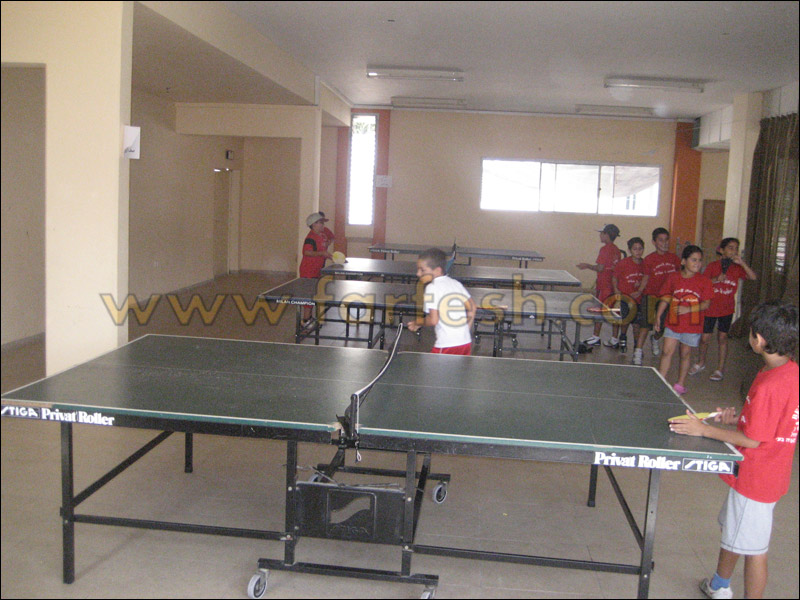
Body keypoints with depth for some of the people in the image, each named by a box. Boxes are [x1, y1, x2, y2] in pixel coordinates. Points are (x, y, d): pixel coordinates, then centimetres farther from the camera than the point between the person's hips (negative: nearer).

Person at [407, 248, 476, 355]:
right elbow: (472, 308, 16)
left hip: (446, 345, -7)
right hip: (466, 343, 7)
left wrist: (418, 323, 4)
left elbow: (433, 320, -15)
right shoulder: (457, 284, 12)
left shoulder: (432, 287, -8)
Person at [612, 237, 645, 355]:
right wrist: (616, 290, -6)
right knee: (625, 320, 4)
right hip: (625, 297, -2)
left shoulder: (644, 264, 0)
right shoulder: (623, 263, -8)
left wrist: (641, 284, -6)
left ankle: (637, 347, 13)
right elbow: (614, 278, 3)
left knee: (637, 323, 2)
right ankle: (623, 338, 35)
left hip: (638, 297, 2)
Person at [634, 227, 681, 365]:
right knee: (647, 323, -14)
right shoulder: (649, 259, -3)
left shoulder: (674, 258, 5)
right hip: (651, 295, -4)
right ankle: (638, 352, -11)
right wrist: (638, 292, -10)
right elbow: (646, 277, 0)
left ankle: (655, 339, 47)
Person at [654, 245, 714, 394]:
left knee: (685, 354, 10)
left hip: (692, 326, -1)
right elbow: (665, 299, 8)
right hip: (673, 323, 1)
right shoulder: (673, 278, 2)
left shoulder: (704, 281, -3)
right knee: (667, 351, -3)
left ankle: (680, 384, 25)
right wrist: (658, 317, 5)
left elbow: (706, 303, -6)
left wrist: (688, 309, -20)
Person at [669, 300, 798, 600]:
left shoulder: (769, 386, -29)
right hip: (771, 472, 10)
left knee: (753, 549, 4)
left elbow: (752, 440, -24)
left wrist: (704, 429, -18)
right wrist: (740, 418, 5)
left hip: (756, 479, -10)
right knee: (732, 532, 26)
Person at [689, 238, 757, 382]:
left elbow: (753, 277, -14)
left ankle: (720, 369, 18)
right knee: (704, 338, 5)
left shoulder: (737, 268, -1)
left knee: (722, 337, 6)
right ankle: (701, 363, 30)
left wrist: (741, 263, -22)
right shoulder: (713, 266, -6)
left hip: (727, 309, 1)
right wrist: (715, 280, -24)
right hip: (710, 308, -1)